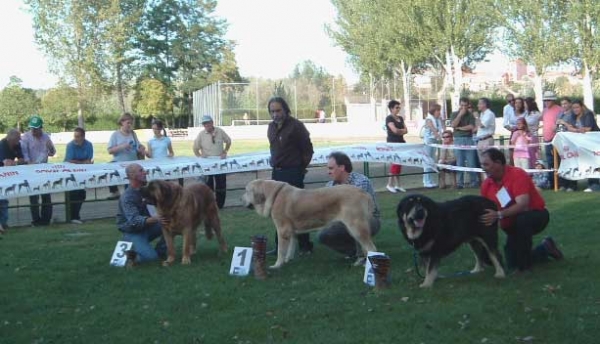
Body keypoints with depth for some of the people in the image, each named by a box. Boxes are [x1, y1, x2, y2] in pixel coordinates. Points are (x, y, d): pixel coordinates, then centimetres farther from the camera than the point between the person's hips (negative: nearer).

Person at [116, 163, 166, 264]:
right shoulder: (127, 197, -24)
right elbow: (134, 220, -38)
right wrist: (154, 219, -54)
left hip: (146, 227, 7)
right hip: (132, 233, -7)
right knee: (150, 256, -27)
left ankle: (159, 251, 2)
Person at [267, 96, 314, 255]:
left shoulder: (296, 126, -11)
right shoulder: (271, 127, 12)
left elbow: (308, 150, -8)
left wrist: (300, 169, -2)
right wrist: (275, 167, 13)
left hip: (292, 173, -8)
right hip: (276, 173, 8)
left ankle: (305, 246, 4)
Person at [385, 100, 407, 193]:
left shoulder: (400, 118, 15)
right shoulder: (389, 118, -9)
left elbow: (406, 131, 7)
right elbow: (395, 130, -20)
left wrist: (399, 131, -12)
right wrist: (402, 130, -2)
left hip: (401, 142, 7)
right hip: (392, 143, -7)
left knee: (399, 163, 7)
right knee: (395, 163, -10)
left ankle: (397, 185, 11)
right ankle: (389, 184, -3)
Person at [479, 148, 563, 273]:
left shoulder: (517, 175, -27)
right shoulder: (486, 184, -7)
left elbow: (523, 204, -38)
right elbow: (484, 212, -2)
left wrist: (498, 215, -50)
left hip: (536, 216, -7)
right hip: (512, 227, 7)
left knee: (522, 219, -41)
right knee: (512, 265, 3)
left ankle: (524, 266, -24)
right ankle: (545, 249, 29)